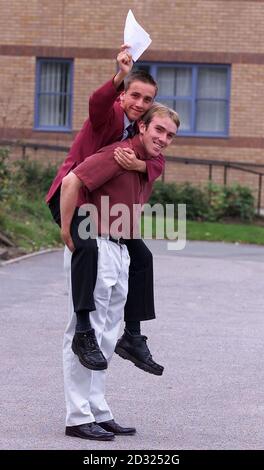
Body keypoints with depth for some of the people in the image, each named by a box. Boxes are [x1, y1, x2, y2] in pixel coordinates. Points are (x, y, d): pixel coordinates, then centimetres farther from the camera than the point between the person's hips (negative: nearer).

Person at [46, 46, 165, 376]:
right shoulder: (108, 114, -15)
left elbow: (158, 163, -10)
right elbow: (97, 102, -40)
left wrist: (139, 165, -34)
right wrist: (120, 76, -59)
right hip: (71, 194, -8)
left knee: (141, 257, 9)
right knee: (87, 246, -35)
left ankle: (132, 336, 19)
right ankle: (83, 331, -35)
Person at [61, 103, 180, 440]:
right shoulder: (119, 154, -15)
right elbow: (71, 182, -25)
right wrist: (67, 233, -19)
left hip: (120, 252, 9)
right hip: (94, 248, -9)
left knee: (106, 337, 14)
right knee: (86, 335, -5)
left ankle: (98, 412, 21)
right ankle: (78, 418, -2)